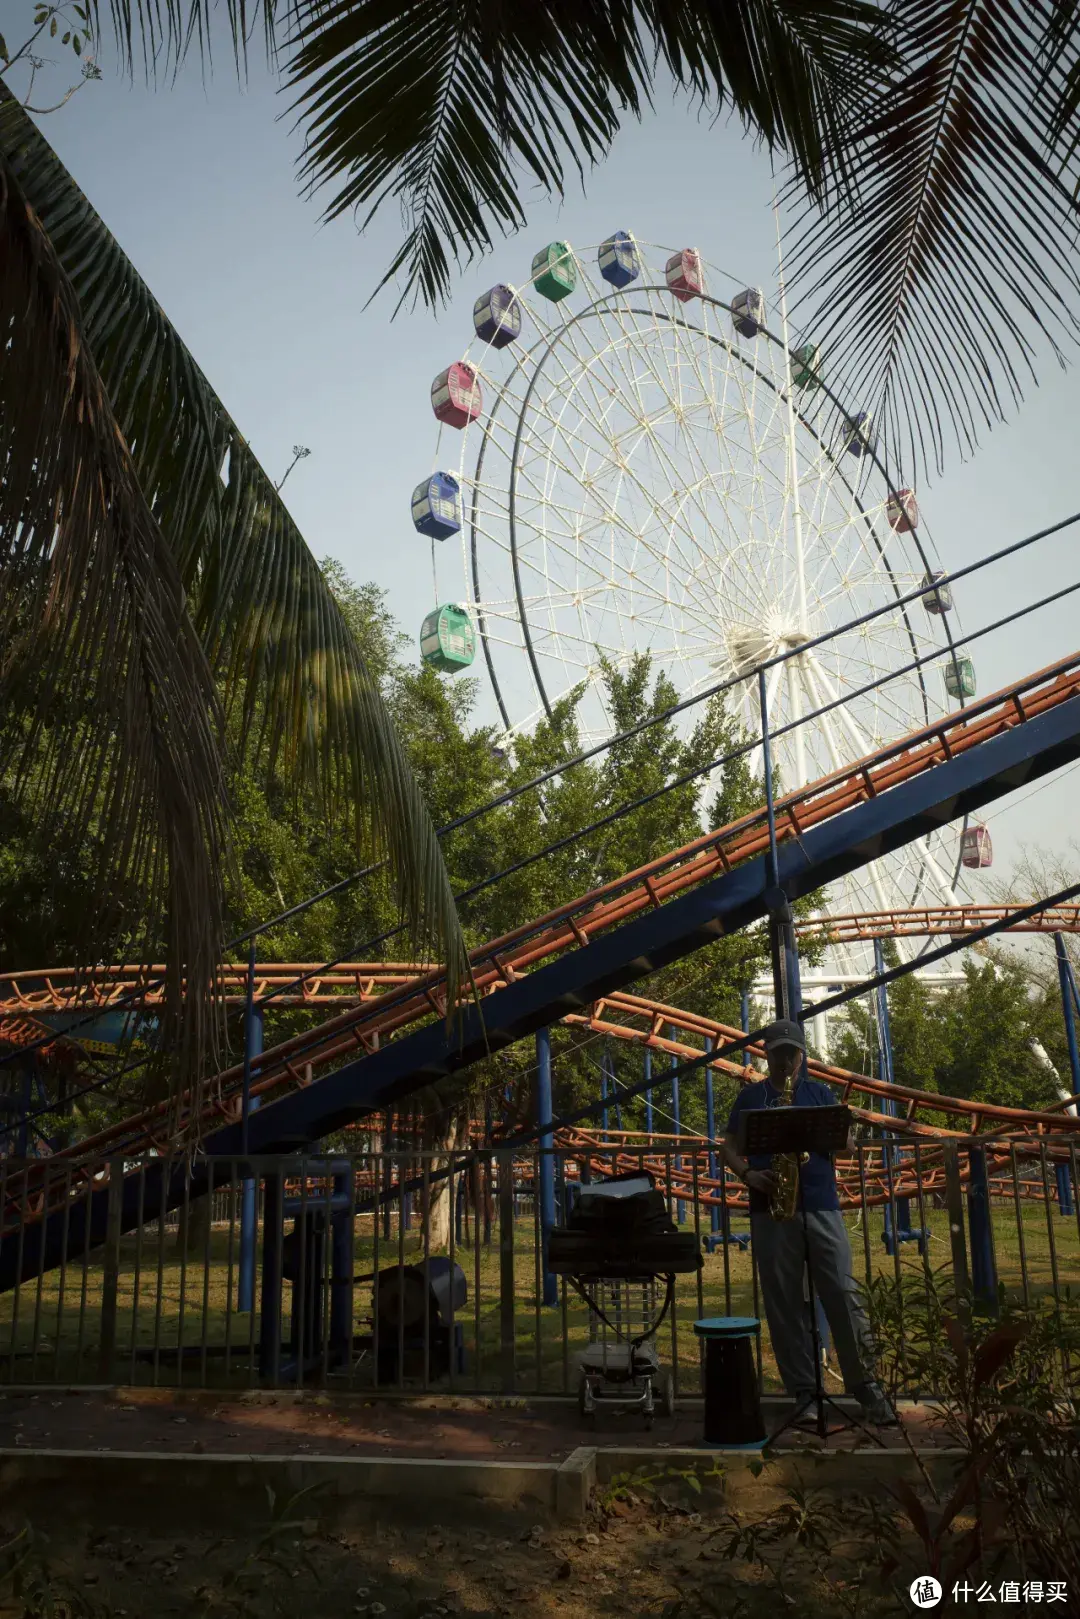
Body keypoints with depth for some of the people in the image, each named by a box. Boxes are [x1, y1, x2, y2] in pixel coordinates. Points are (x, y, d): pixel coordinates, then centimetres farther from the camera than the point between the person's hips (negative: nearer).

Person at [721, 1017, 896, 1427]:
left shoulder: (820, 1093, 13)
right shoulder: (751, 1096, 12)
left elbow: (847, 1145, 8)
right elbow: (729, 1146, 10)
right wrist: (747, 1174, -9)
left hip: (821, 1206, 0)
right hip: (771, 1211, 0)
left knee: (843, 1296, -5)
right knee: (783, 1304, 2)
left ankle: (867, 1387, 3)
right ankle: (803, 1391, 9)